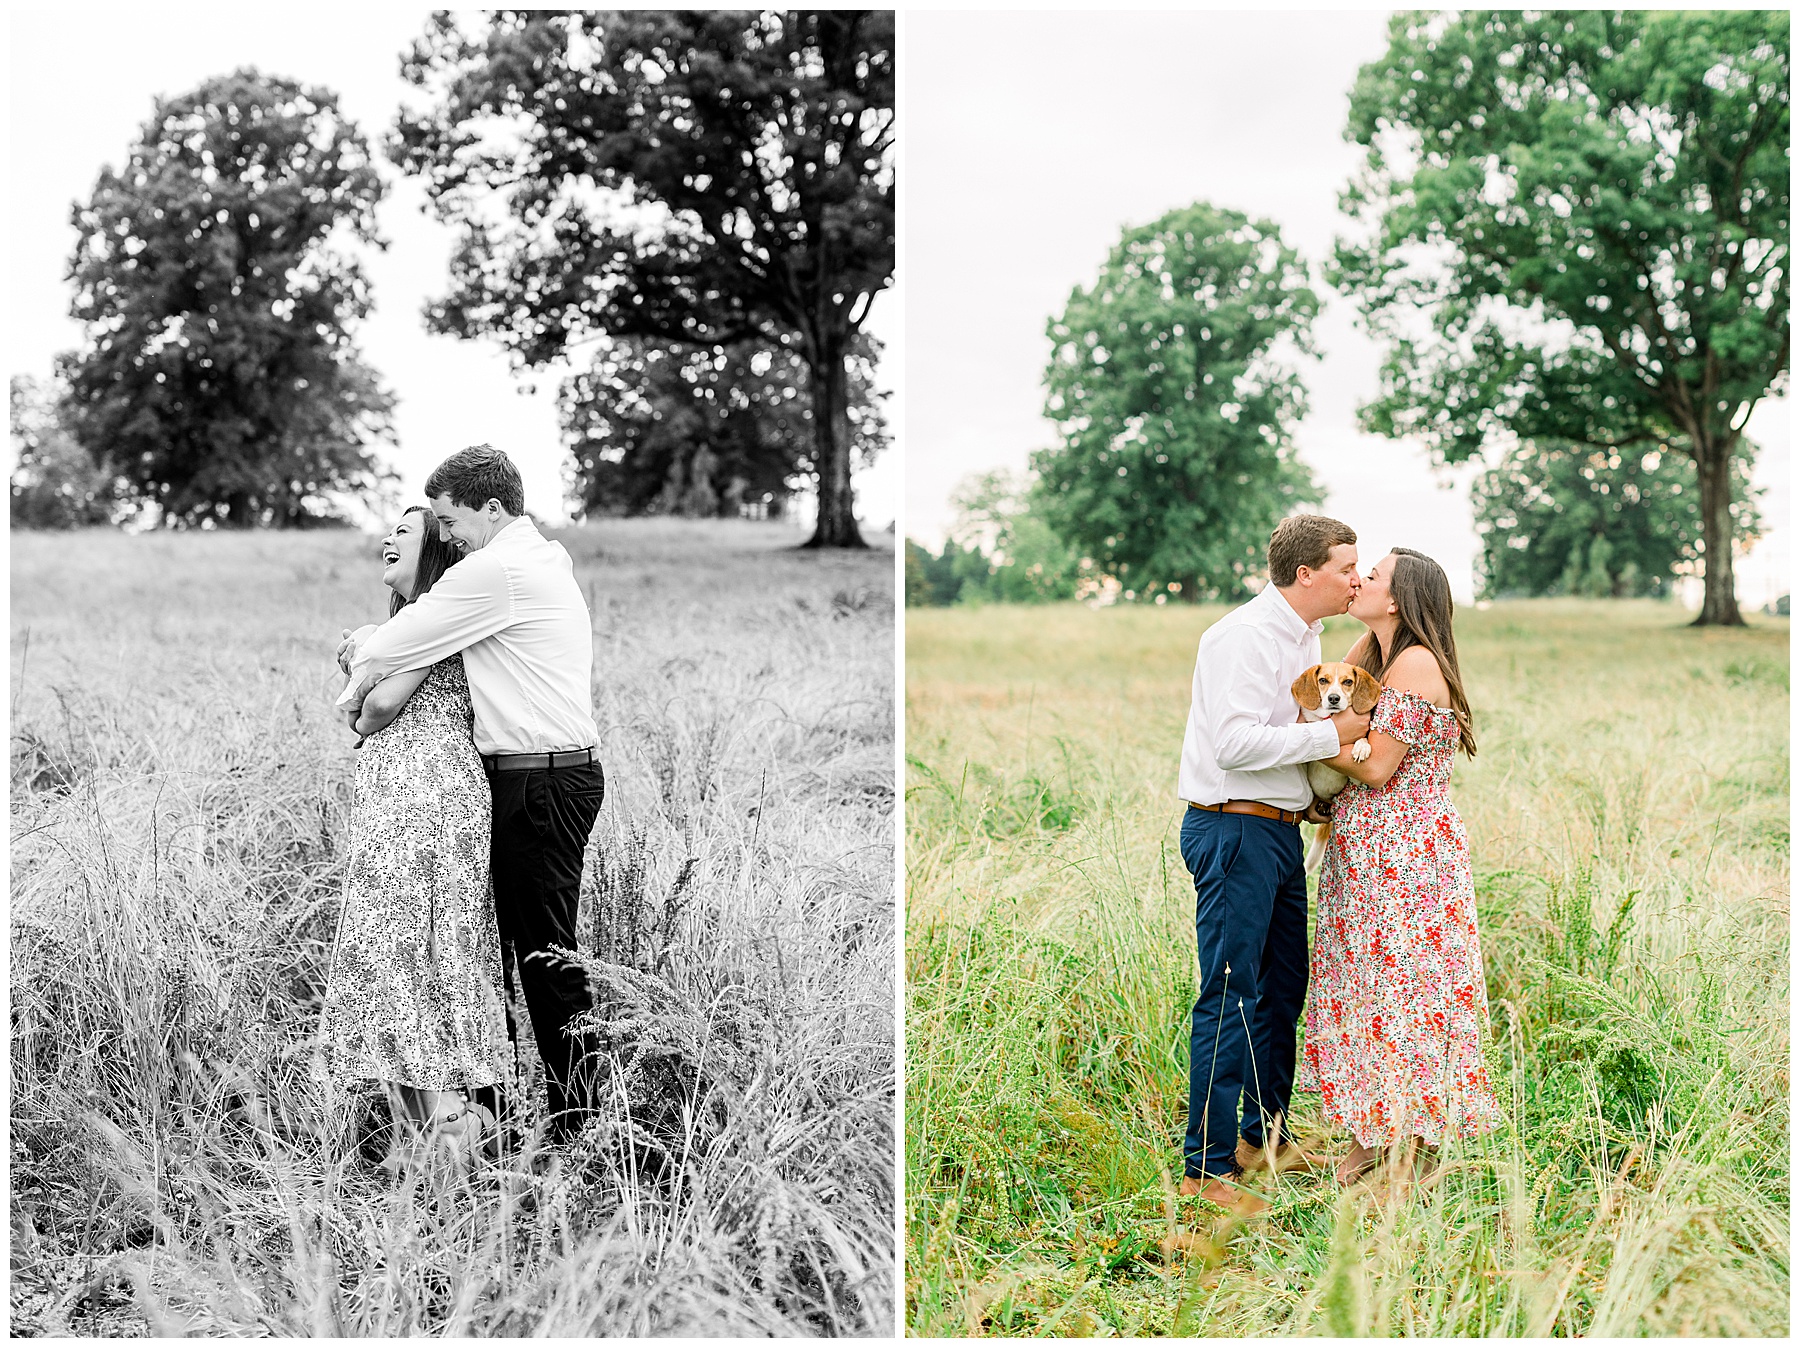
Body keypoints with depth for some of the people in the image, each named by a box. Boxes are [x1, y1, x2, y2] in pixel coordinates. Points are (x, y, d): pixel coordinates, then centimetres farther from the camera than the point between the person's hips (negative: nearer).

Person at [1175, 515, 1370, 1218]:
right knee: (1230, 997, -8)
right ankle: (1206, 1168, -2)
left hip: (1281, 831, 10)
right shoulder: (1246, 635, -16)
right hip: (1235, 831, -10)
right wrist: (1331, 735, -18)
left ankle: (1263, 1137, 32)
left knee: (1283, 989, 17)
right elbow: (1236, 743, -26)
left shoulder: (1306, 637, 16)